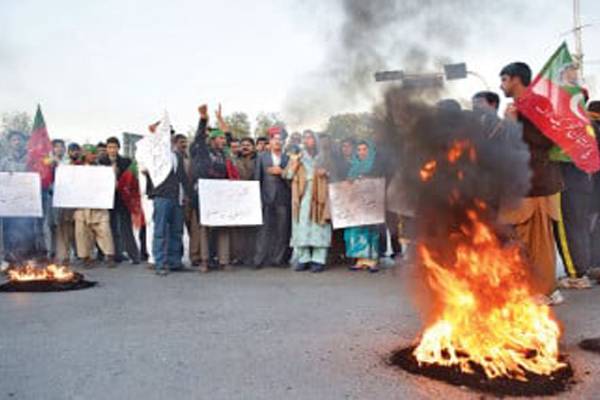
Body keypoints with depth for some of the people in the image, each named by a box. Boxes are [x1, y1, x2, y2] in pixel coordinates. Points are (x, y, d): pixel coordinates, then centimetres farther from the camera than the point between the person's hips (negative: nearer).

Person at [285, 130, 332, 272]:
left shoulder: (322, 157, 12)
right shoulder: (297, 156, 15)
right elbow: (287, 175, 6)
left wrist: (325, 172, -6)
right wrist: (295, 162, -9)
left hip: (318, 195, -1)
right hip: (302, 196, 1)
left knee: (318, 227, -6)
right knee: (301, 227, -3)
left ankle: (319, 260, -4)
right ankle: (303, 259, 3)